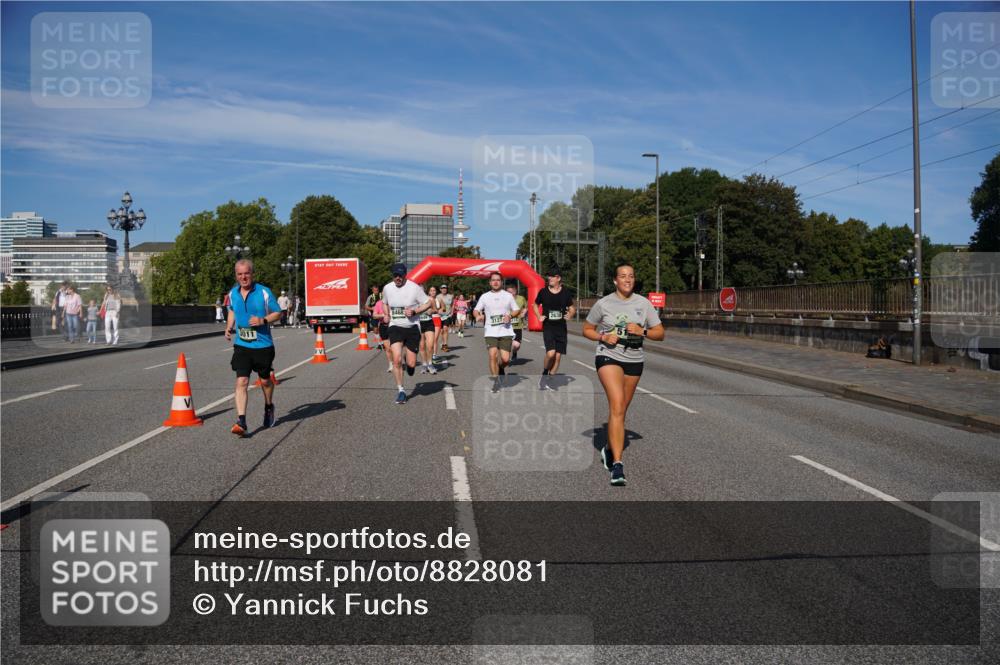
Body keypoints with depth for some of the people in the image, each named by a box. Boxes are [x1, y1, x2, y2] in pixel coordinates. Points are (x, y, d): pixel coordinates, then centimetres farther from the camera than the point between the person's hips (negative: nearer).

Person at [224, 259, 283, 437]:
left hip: (263, 345, -2)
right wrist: (229, 327, 8)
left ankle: (269, 408, 43)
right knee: (241, 382, -11)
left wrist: (263, 320, -20)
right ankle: (241, 422, -14)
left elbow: (278, 314, -2)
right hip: (241, 345, 2)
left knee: (265, 381, 15)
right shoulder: (233, 294, 4)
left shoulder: (264, 292, -8)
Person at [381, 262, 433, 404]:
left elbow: (428, 303, -3)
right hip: (395, 327, 2)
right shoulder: (387, 288, 2)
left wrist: (414, 311, -17)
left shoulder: (415, 287, -10)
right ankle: (400, 390, -2)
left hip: (412, 327, -2)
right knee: (396, 359, -16)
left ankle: (409, 363, 39)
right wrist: (386, 315, 4)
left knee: (411, 364, -2)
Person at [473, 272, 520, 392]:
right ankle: (496, 381, -2)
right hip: (490, 332, 0)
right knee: (493, 355, -16)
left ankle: (501, 369, 30)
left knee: (505, 358, -6)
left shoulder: (508, 295, 8)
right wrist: (478, 315, -12)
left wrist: (510, 315, -9)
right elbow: (476, 310, 11)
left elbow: (516, 310, 12)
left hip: (506, 331, 0)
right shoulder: (485, 296, 7)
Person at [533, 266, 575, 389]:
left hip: (561, 328, 2)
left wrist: (570, 315, -7)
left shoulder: (565, 293, 2)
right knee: (550, 353, -20)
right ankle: (544, 375, 4)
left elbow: (572, 308, 13)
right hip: (548, 327, -2)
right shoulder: (543, 292, -1)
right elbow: (535, 305, 15)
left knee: (558, 356, 3)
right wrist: (539, 317, 1)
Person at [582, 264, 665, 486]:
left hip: (634, 361, 4)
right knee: (617, 406, -21)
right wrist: (603, 337, -11)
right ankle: (617, 464, -24)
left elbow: (660, 333, 6)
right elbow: (587, 330, 8)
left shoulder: (643, 303, 3)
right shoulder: (603, 303, -2)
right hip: (608, 356, -4)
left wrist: (642, 331, -14)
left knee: (620, 410, 12)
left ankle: (609, 449, 36)